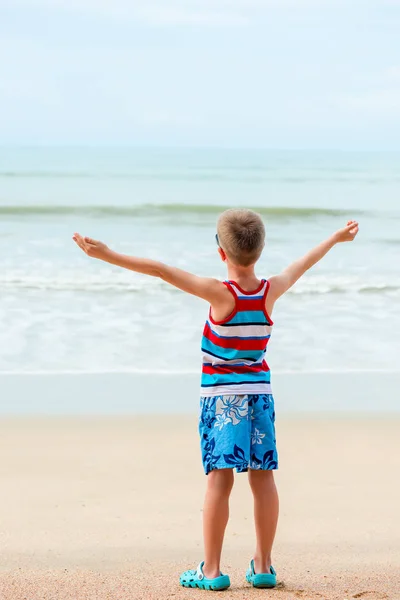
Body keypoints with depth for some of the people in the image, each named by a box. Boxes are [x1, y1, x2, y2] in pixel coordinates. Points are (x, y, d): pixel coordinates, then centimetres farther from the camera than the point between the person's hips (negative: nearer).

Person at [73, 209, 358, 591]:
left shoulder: (221, 294, -14)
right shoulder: (271, 292, -2)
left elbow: (160, 270, -18)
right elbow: (305, 263, 16)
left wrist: (108, 255, -17)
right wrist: (336, 239, 33)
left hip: (221, 396, -4)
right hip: (259, 391, 4)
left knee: (220, 478, -5)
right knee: (262, 477, 6)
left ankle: (211, 570, -4)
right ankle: (263, 566, 12)